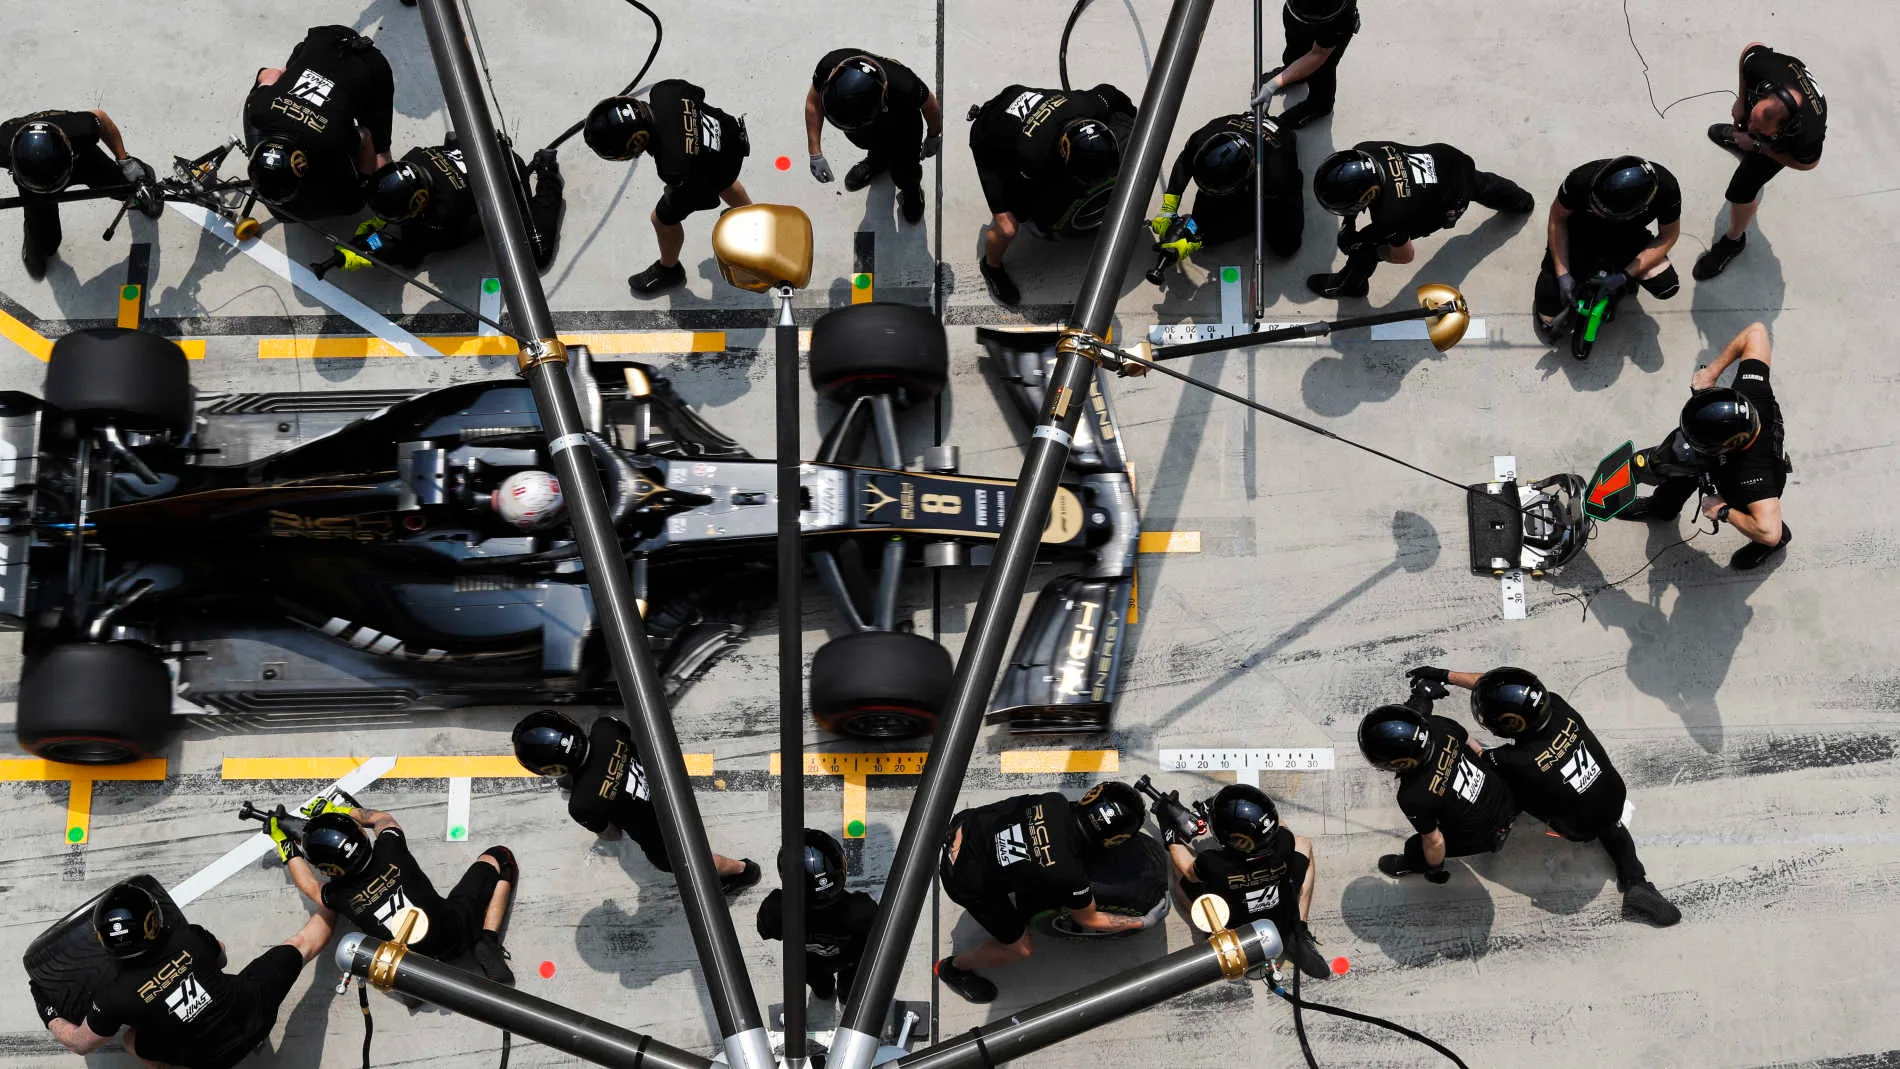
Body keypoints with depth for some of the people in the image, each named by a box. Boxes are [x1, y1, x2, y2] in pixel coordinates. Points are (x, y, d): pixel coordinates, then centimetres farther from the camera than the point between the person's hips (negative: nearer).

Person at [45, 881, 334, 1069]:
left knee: (134, 1040, 18)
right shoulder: (188, 938, -15)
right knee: (300, 945, 20)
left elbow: (82, 1043, 0)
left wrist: (51, 1020, 19)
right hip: (257, 1010, 1)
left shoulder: (114, 996, -19)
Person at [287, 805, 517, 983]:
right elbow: (382, 818, 13)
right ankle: (487, 944, 1)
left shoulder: (337, 895, -11)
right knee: (500, 857, 17)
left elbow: (310, 885, 15)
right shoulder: (390, 848, -13)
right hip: (457, 930, -1)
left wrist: (288, 847, 28)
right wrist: (339, 812, 23)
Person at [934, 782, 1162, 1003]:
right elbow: (1088, 920, -6)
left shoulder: (1054, 802, -16)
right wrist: (1143, 922, 2)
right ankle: (954, 968, 34)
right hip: (969, 883, -6)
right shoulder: (1070, 876, -28)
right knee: (1019, 948, 12)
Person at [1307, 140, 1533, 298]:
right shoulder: (1362, 152, -30)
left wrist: (1360, 246, -14)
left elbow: (1404, 256, -21)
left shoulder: (1389, 215, -42)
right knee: (1482, 184, 42)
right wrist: (1348, 221, -8)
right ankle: (1521, 202, 73)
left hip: (1451, 205, -5)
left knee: (1366, 242, -5)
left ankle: (1349, 283, 22)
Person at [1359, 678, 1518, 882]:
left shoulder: (1413, 798, -35)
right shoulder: (1438, 725, -22)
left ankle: (1412, 865, 51)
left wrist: (1435, 869, 2)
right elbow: (1469, 742, 0)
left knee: (1416, 848, 18)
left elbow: (1434, 842, -19)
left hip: (1483, 837, -5)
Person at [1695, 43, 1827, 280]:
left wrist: (1756, 145, -26)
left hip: (1784, 143, -4)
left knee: (1742, 188, -1)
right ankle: (1738, 139, 74)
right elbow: (1751, 49, -20)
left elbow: (1808, 163, -25)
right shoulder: (1762, 64, -46)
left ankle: (1734, 242, 31)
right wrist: (1741, 100, -16)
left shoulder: (1807, 132, -49)